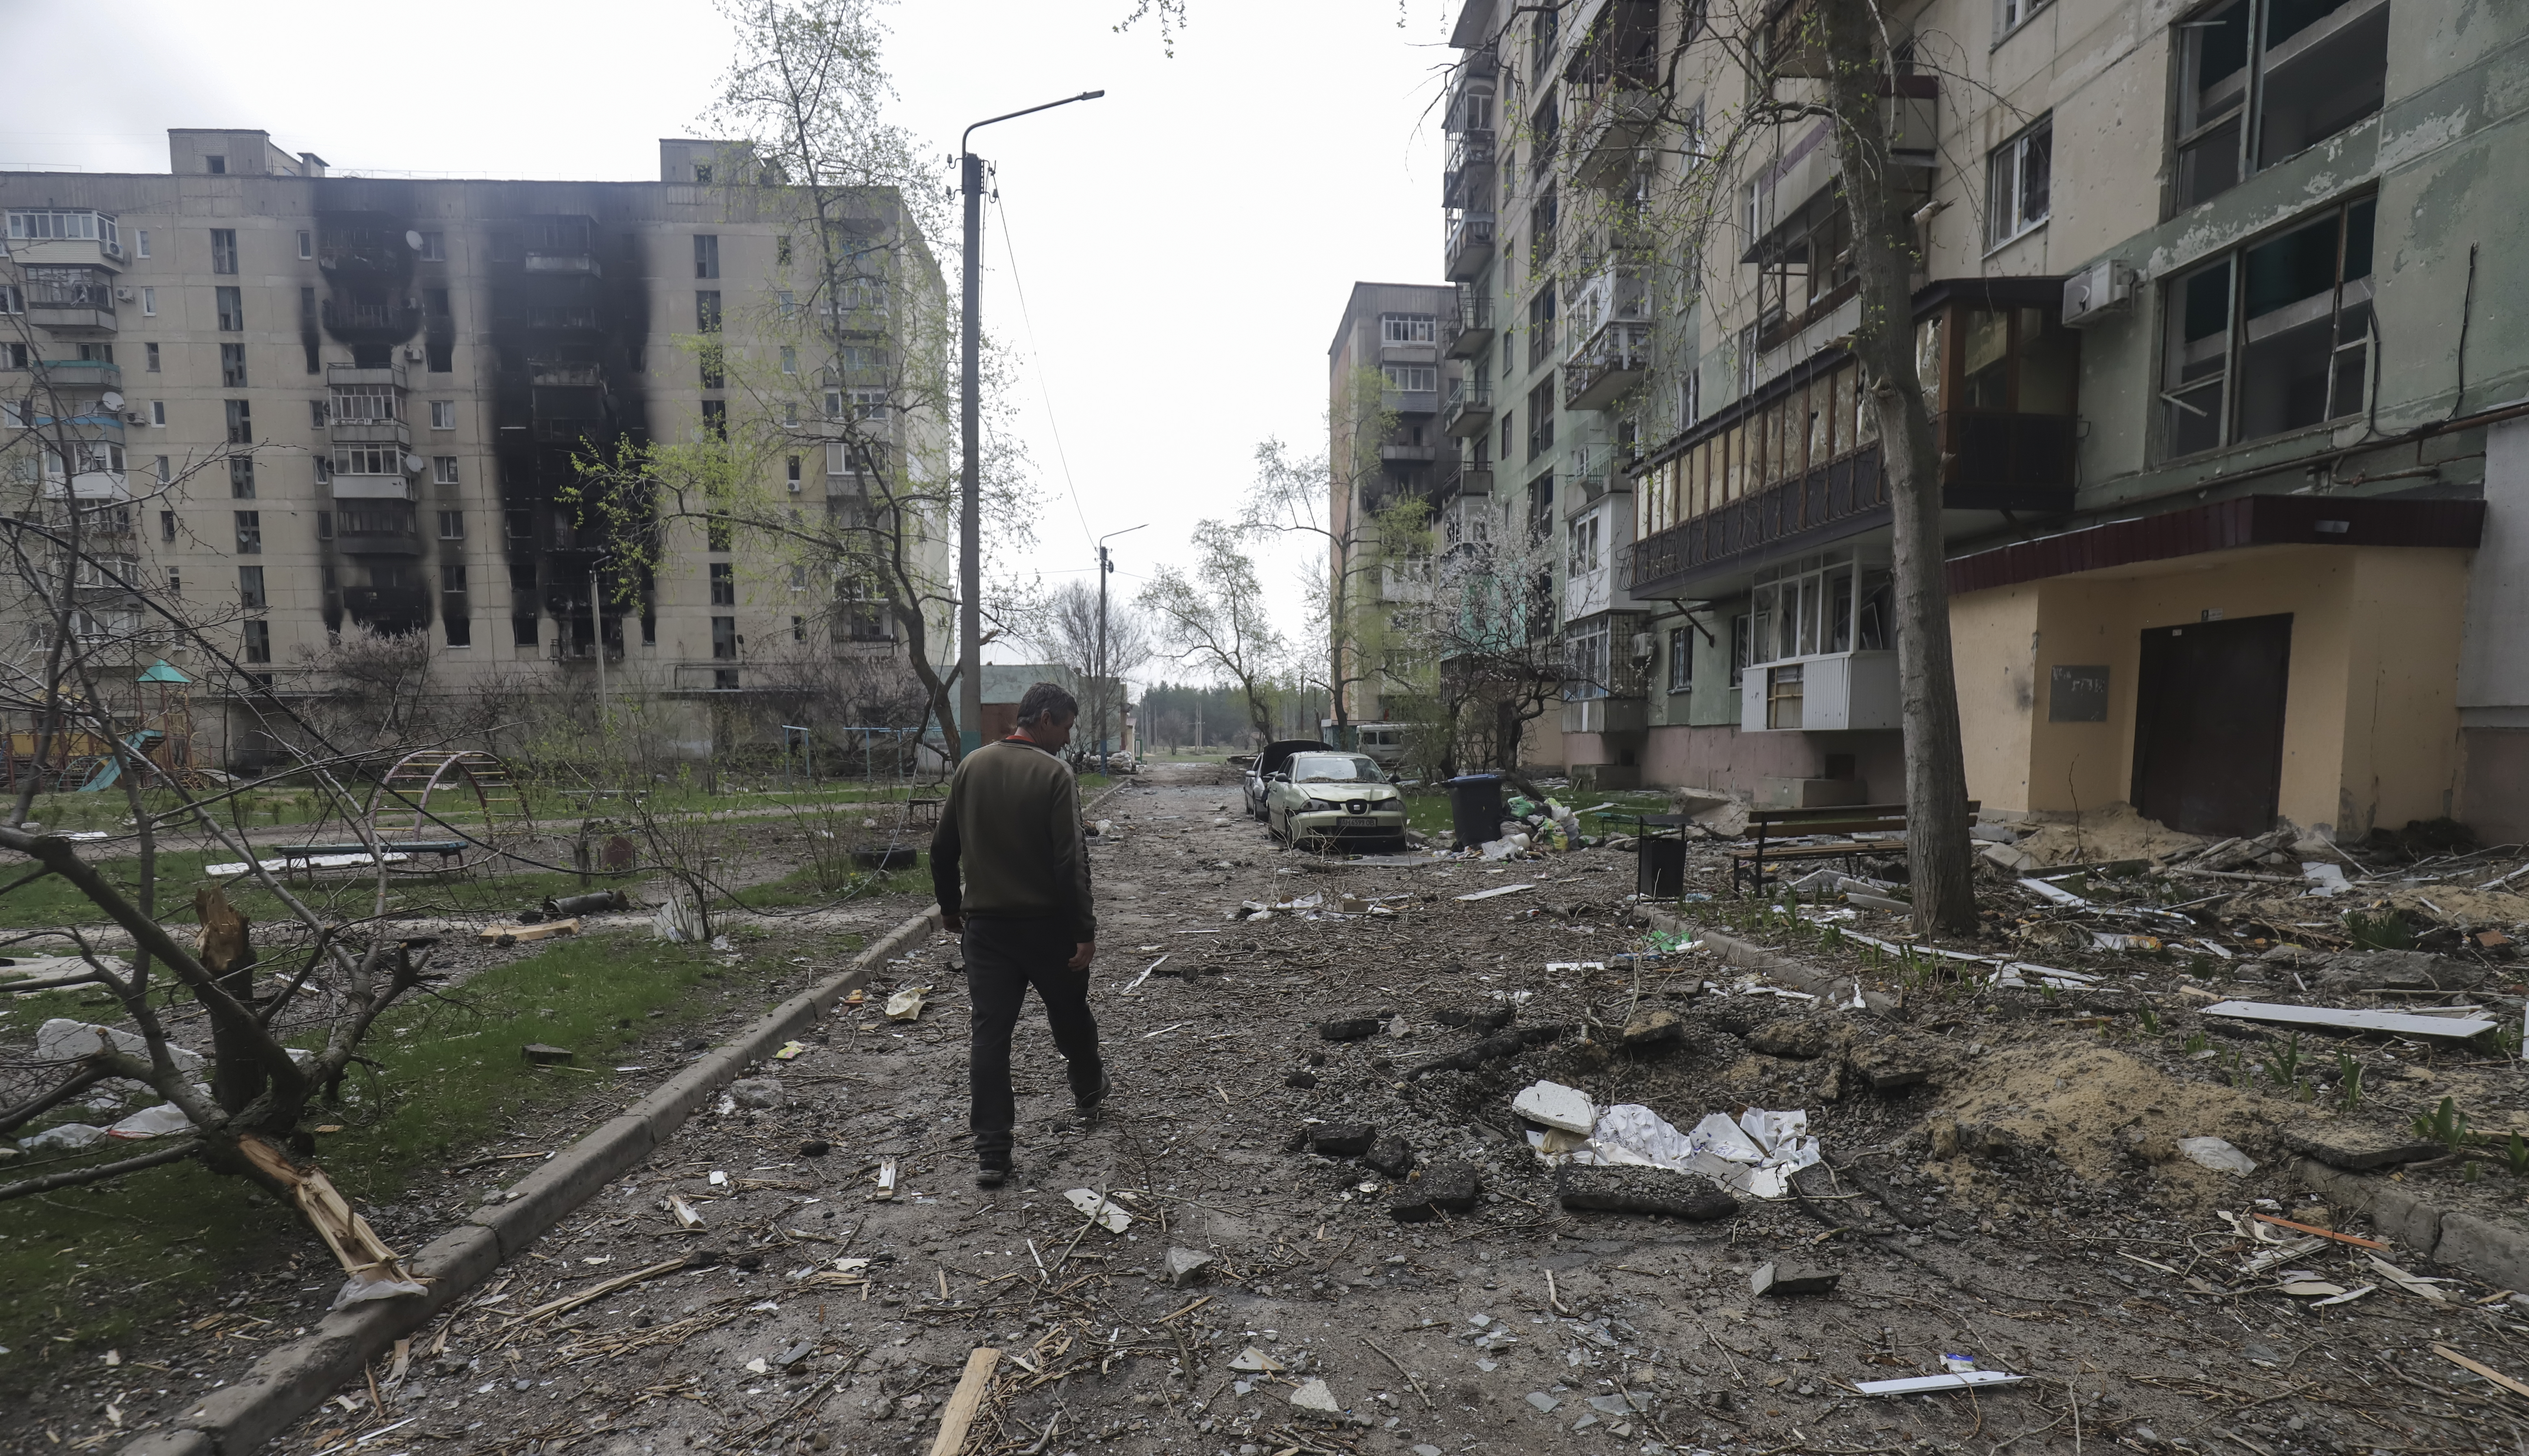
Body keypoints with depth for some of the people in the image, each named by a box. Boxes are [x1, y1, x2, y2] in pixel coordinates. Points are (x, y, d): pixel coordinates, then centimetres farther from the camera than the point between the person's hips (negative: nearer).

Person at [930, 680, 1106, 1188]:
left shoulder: (972, 766, 3)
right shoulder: (1054, 774, -14)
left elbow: (943, 849, 9)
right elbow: (1070, 862, -19)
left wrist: (950, 907, 21)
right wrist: (1085, 931, -15)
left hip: (984, 923, 4)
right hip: (1045, 922, -3)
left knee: (990, 1032, 5)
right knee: (1071, 1015, 19)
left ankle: (991, 1154, 5)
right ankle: (1089, 1094, 41)